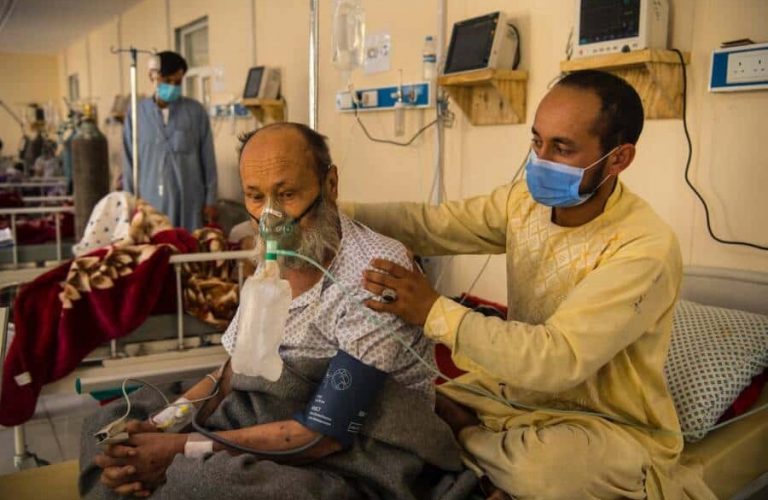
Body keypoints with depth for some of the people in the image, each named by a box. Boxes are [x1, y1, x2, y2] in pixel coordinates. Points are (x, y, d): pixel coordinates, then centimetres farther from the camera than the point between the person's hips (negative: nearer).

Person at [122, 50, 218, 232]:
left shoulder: (196, 111, 2)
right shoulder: (137, 113, 4)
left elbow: (208, 160, 3)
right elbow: (129, 162, 8)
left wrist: (210, 200, 1)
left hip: (189, 201, 0)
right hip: (150, 200, 1)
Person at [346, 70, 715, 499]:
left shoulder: (645, 248, -26)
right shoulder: (526, 200, -4)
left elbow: (558, 358, -33)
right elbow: (432, 224, -4)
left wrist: (436, 312, -36)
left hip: (610, 426, -4)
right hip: (520, 391, 5)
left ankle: (465, 437, -6)